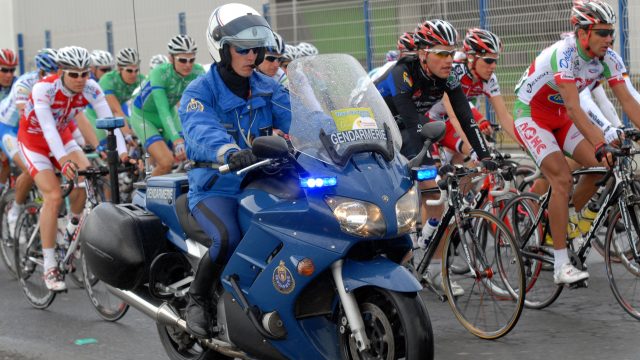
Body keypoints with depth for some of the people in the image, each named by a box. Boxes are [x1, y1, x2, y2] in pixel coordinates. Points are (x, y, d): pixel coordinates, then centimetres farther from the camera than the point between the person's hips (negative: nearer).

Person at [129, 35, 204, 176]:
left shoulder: (197, 72, -21)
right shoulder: (160, 73, -33)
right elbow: (163, 111, -42)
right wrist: (177, 141, -53)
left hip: (170, 114, 5)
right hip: (143, 116, -5)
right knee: (166, 162, -23)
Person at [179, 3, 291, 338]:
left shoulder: (270, 89, 11)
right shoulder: (200, 91, -5)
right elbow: (201, 131, -27)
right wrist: (229, 151, -50)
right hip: (216, 188, -4)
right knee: (229, 238, -33)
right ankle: (197, 299, -5)